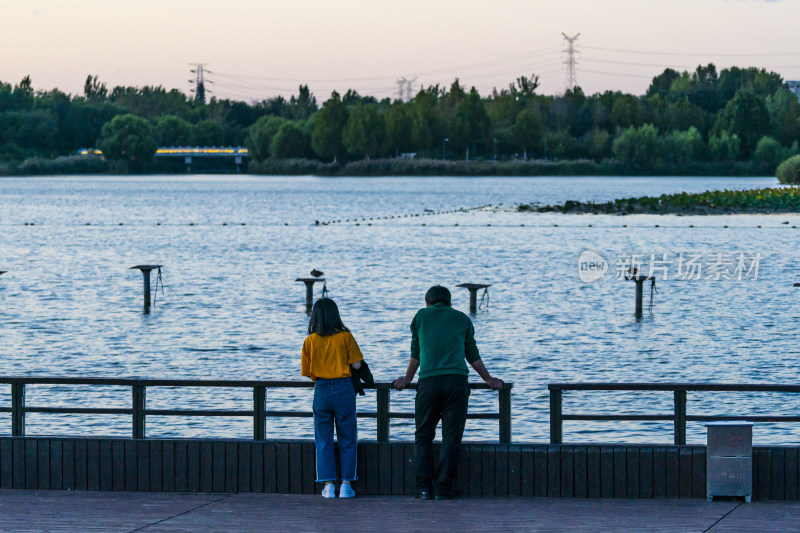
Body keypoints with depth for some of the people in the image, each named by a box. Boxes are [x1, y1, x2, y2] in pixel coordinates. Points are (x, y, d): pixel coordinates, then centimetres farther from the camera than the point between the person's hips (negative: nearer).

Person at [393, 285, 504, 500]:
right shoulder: (463, 319, 18)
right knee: (451, 438, 2)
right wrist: (489, 379, 39)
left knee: (423, 436, 8)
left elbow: (415, 353, 24)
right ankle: (444, 488, -3)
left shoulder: (421, 316, 17)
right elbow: (473, 355, 25)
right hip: (457, 381, 0)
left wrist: (407, 379, 40)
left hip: (429, 382, 0)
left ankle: (424, 487, -2)